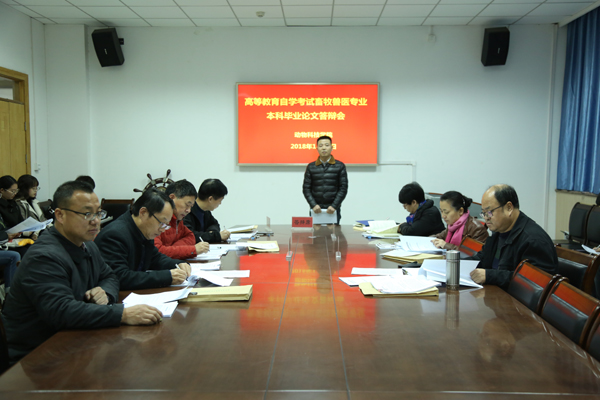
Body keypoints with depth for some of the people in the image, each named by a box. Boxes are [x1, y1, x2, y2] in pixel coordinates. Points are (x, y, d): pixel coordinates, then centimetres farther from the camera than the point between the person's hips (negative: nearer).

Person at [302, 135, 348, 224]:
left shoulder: (340, 166, 3)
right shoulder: (311, 167, 6)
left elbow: (343, 188, 0)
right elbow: (306, 189, 5)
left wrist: (334, 206, -10)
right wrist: (313, 205, -9)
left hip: (333, 210, -1)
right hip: (316, 210, 1)